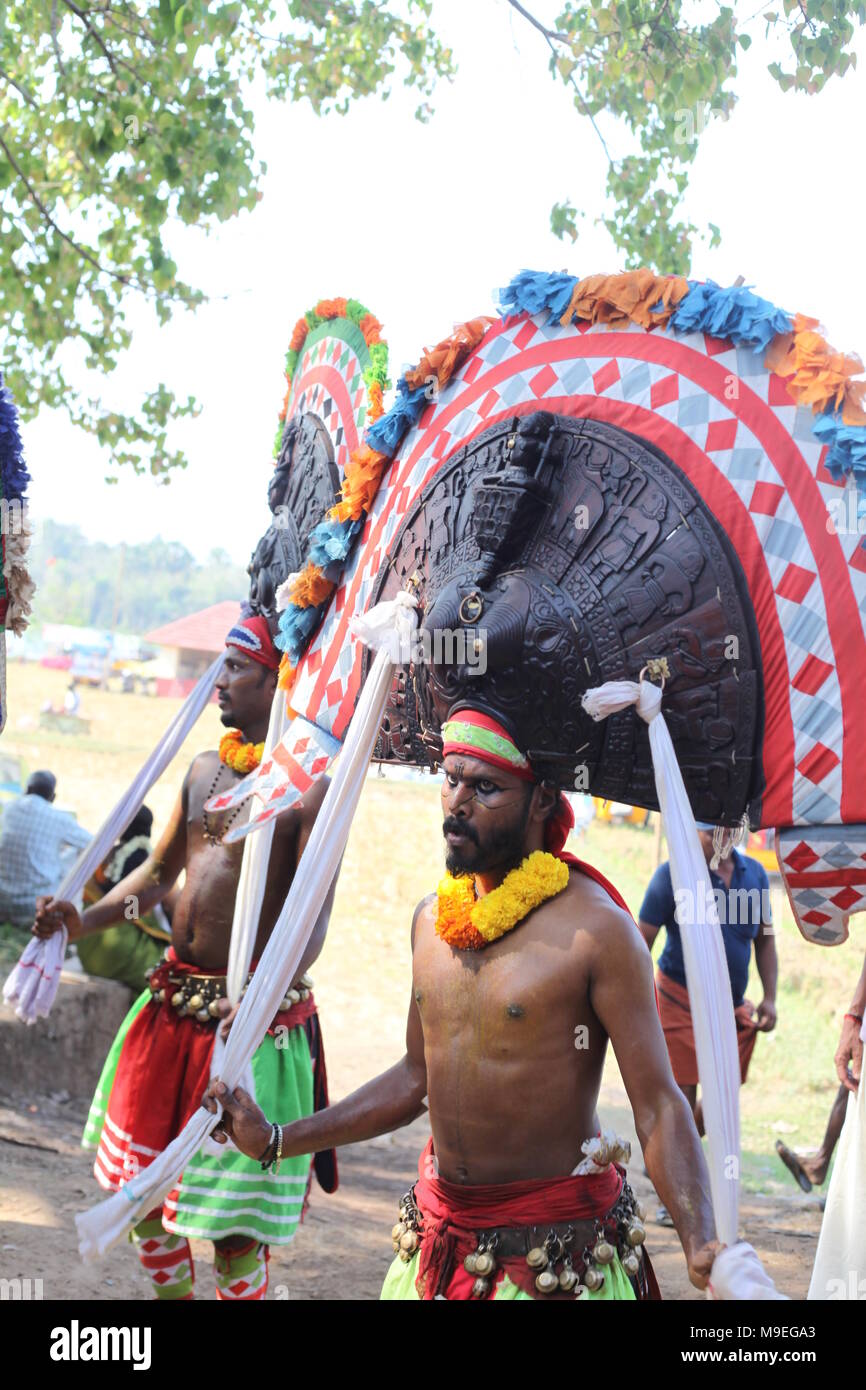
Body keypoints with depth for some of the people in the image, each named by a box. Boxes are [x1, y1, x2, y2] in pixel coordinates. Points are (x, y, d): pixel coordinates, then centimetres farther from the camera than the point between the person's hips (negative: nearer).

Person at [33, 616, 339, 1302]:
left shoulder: (312, 787, -13)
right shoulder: (204, 770, 11)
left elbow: (313, 917, -20)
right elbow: (158, 872, 18)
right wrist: (86, 921, 2)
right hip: (172, 1002, 8)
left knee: (233, 1221, -1)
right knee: (141, 1182, 18)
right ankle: (172, 1293, 39)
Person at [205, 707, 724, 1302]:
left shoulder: (596, 929, -17)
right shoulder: (433, 917, 3)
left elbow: (659, 1105, -18)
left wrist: (702, 1246, -32)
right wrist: (275, 1140, 13)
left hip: (559, 1250, -6)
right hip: (441, 1233, 6)